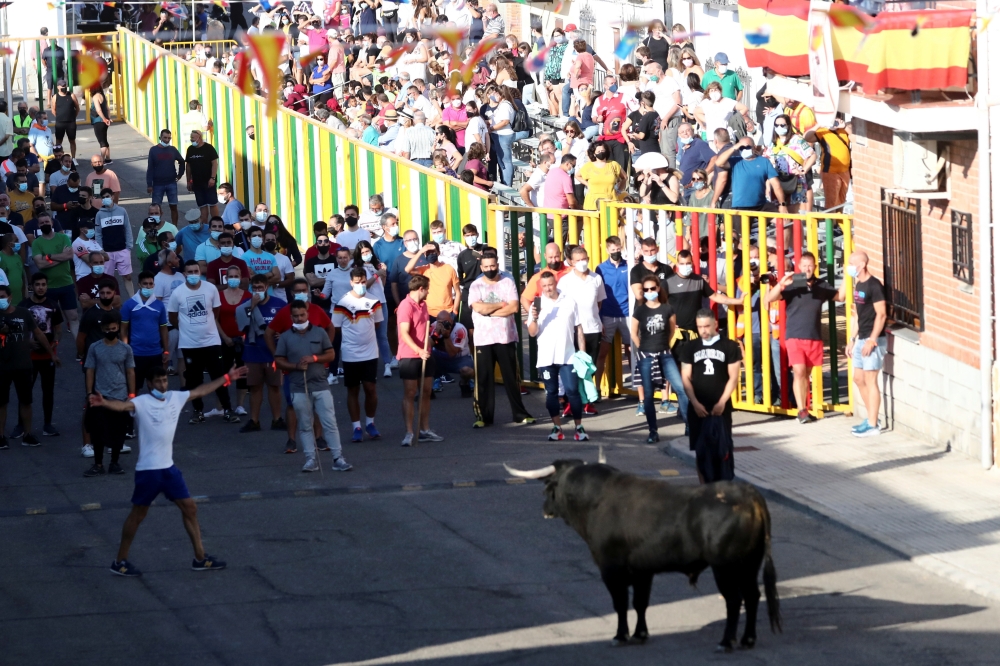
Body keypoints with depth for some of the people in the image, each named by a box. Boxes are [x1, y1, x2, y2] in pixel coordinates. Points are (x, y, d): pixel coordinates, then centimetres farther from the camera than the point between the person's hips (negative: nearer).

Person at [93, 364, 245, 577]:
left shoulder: (175, 398, 5)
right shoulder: (142, 403, -16)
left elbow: (200, 391, 20)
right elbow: (123, 405, -36)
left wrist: (227, 378, 26)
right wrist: (104, 403, -58)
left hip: (169, 467, 7)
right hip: (148, 469, -7)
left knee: (190, 508, 10)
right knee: (138, 514, 3)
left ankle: (200, 558, 21)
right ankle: (120, 562, 15)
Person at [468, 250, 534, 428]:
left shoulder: (508, 283, 3)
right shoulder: (476, 286, 2)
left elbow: (514, 307, -9)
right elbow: (479, 308, -14)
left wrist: (490, 311, -13)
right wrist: (502, 304, -10)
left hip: (507, 338, 1)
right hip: (483, 339, -1)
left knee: (512, 378, 6)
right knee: (484, 380, -1)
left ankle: (520, 414, 15)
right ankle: (484, 416, 6)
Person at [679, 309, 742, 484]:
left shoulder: (729, 346, 0)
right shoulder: (690, 348, 5)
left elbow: (733, 377, -1)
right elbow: (686, 378, 3)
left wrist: (722, 402, -11)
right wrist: (695, 403, -8)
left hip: (721, 407, -2)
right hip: (698, 407, 2)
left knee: (723, 449, -5)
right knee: (701, 450, 4)